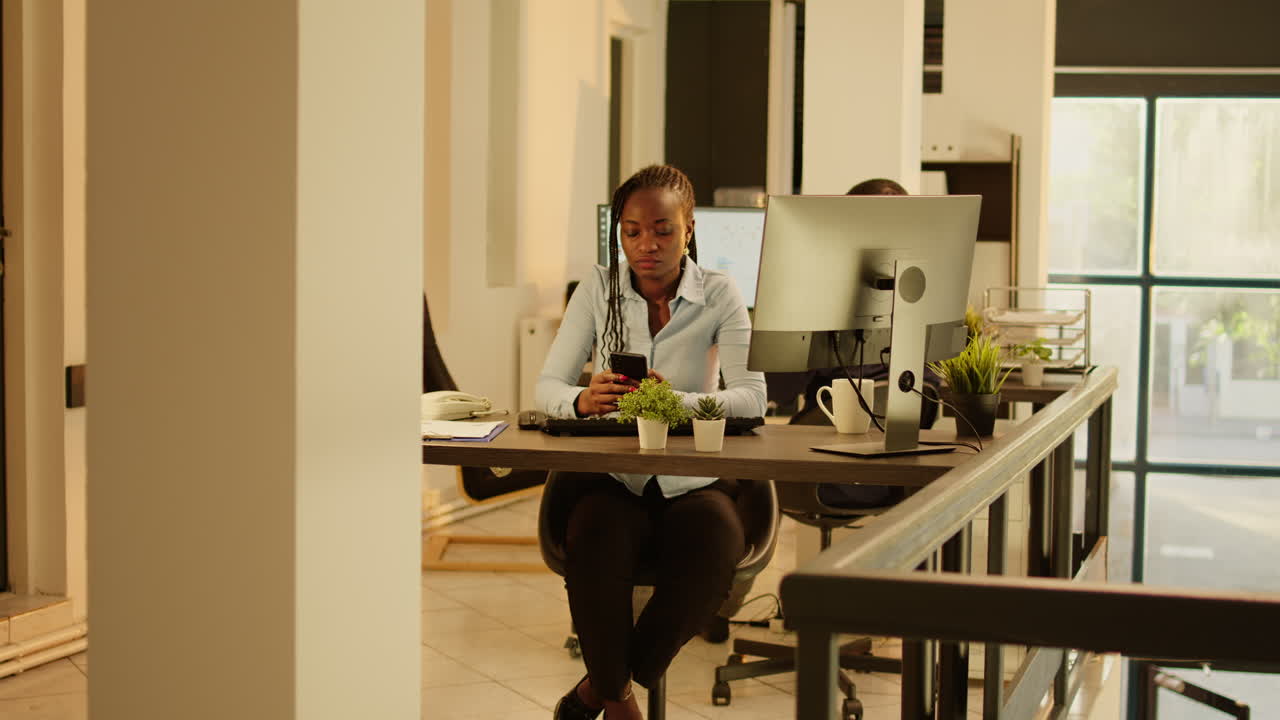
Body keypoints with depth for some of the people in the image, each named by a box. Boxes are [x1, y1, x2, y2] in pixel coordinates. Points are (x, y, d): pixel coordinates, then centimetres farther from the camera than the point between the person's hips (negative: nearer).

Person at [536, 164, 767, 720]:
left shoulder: (719, 294, 0)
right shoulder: (598, 289, 4)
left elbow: (752, 398, -11)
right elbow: (547, 387, 0)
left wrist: (675, 401, -30)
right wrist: (583, 400, -25)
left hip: (692, 479, 0)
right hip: (611, 477, 0)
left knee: (712, 551, -32)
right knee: (596, 543, -34)